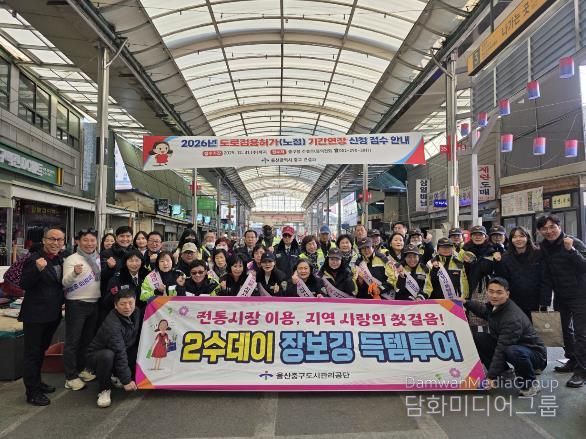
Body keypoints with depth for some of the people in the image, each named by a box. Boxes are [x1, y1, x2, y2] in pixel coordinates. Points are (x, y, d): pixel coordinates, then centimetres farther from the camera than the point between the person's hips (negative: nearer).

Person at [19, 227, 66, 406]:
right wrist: (38, 269, -33)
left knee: (41, 350, 21)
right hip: (35, 314, -7)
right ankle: (32, 392, 11)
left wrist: (62, 301, 7)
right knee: (32, 353, 3)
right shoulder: (34, 259, -15)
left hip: (52, 314, 7)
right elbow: (24, 285, -20)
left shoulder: (61, 260, 5)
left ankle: (36, 382, 35)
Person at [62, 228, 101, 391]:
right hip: (76, 305, -6)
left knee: (88, 338, 16)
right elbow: (65, 282, -21)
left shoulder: (99, 259, 6)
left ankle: (81, 368, 31)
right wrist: (74, 273, -39)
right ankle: (70, 376, 9)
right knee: (73, 341, 1)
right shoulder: (71, 259, -10)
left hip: (95, 304, 6)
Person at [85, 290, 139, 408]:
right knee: (107, 355, -39)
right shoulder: (112, 324, -32)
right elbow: (119, 353, -33)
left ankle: (117, 376, 11)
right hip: (97, 355, -7)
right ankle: (104, 390, -13)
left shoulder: (136, 313, -9)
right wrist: (126, 380, -31)